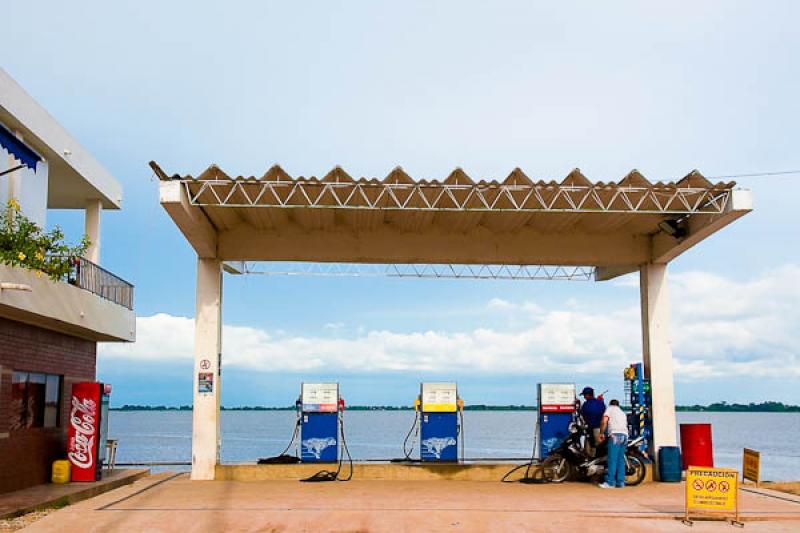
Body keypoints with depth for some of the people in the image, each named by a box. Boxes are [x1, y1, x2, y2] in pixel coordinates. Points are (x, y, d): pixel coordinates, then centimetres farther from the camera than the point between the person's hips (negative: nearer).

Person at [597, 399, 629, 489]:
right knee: (621, 459, 9)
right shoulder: (623, 412, 30)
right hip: (625, 435, 6)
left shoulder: (610, 408, 12)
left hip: (615, 435, -6)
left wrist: (601, 433, 5)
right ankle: (620, 482, 6)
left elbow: (604, 421, -2)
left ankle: (610, 482, -11)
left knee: (612, 459, -8)